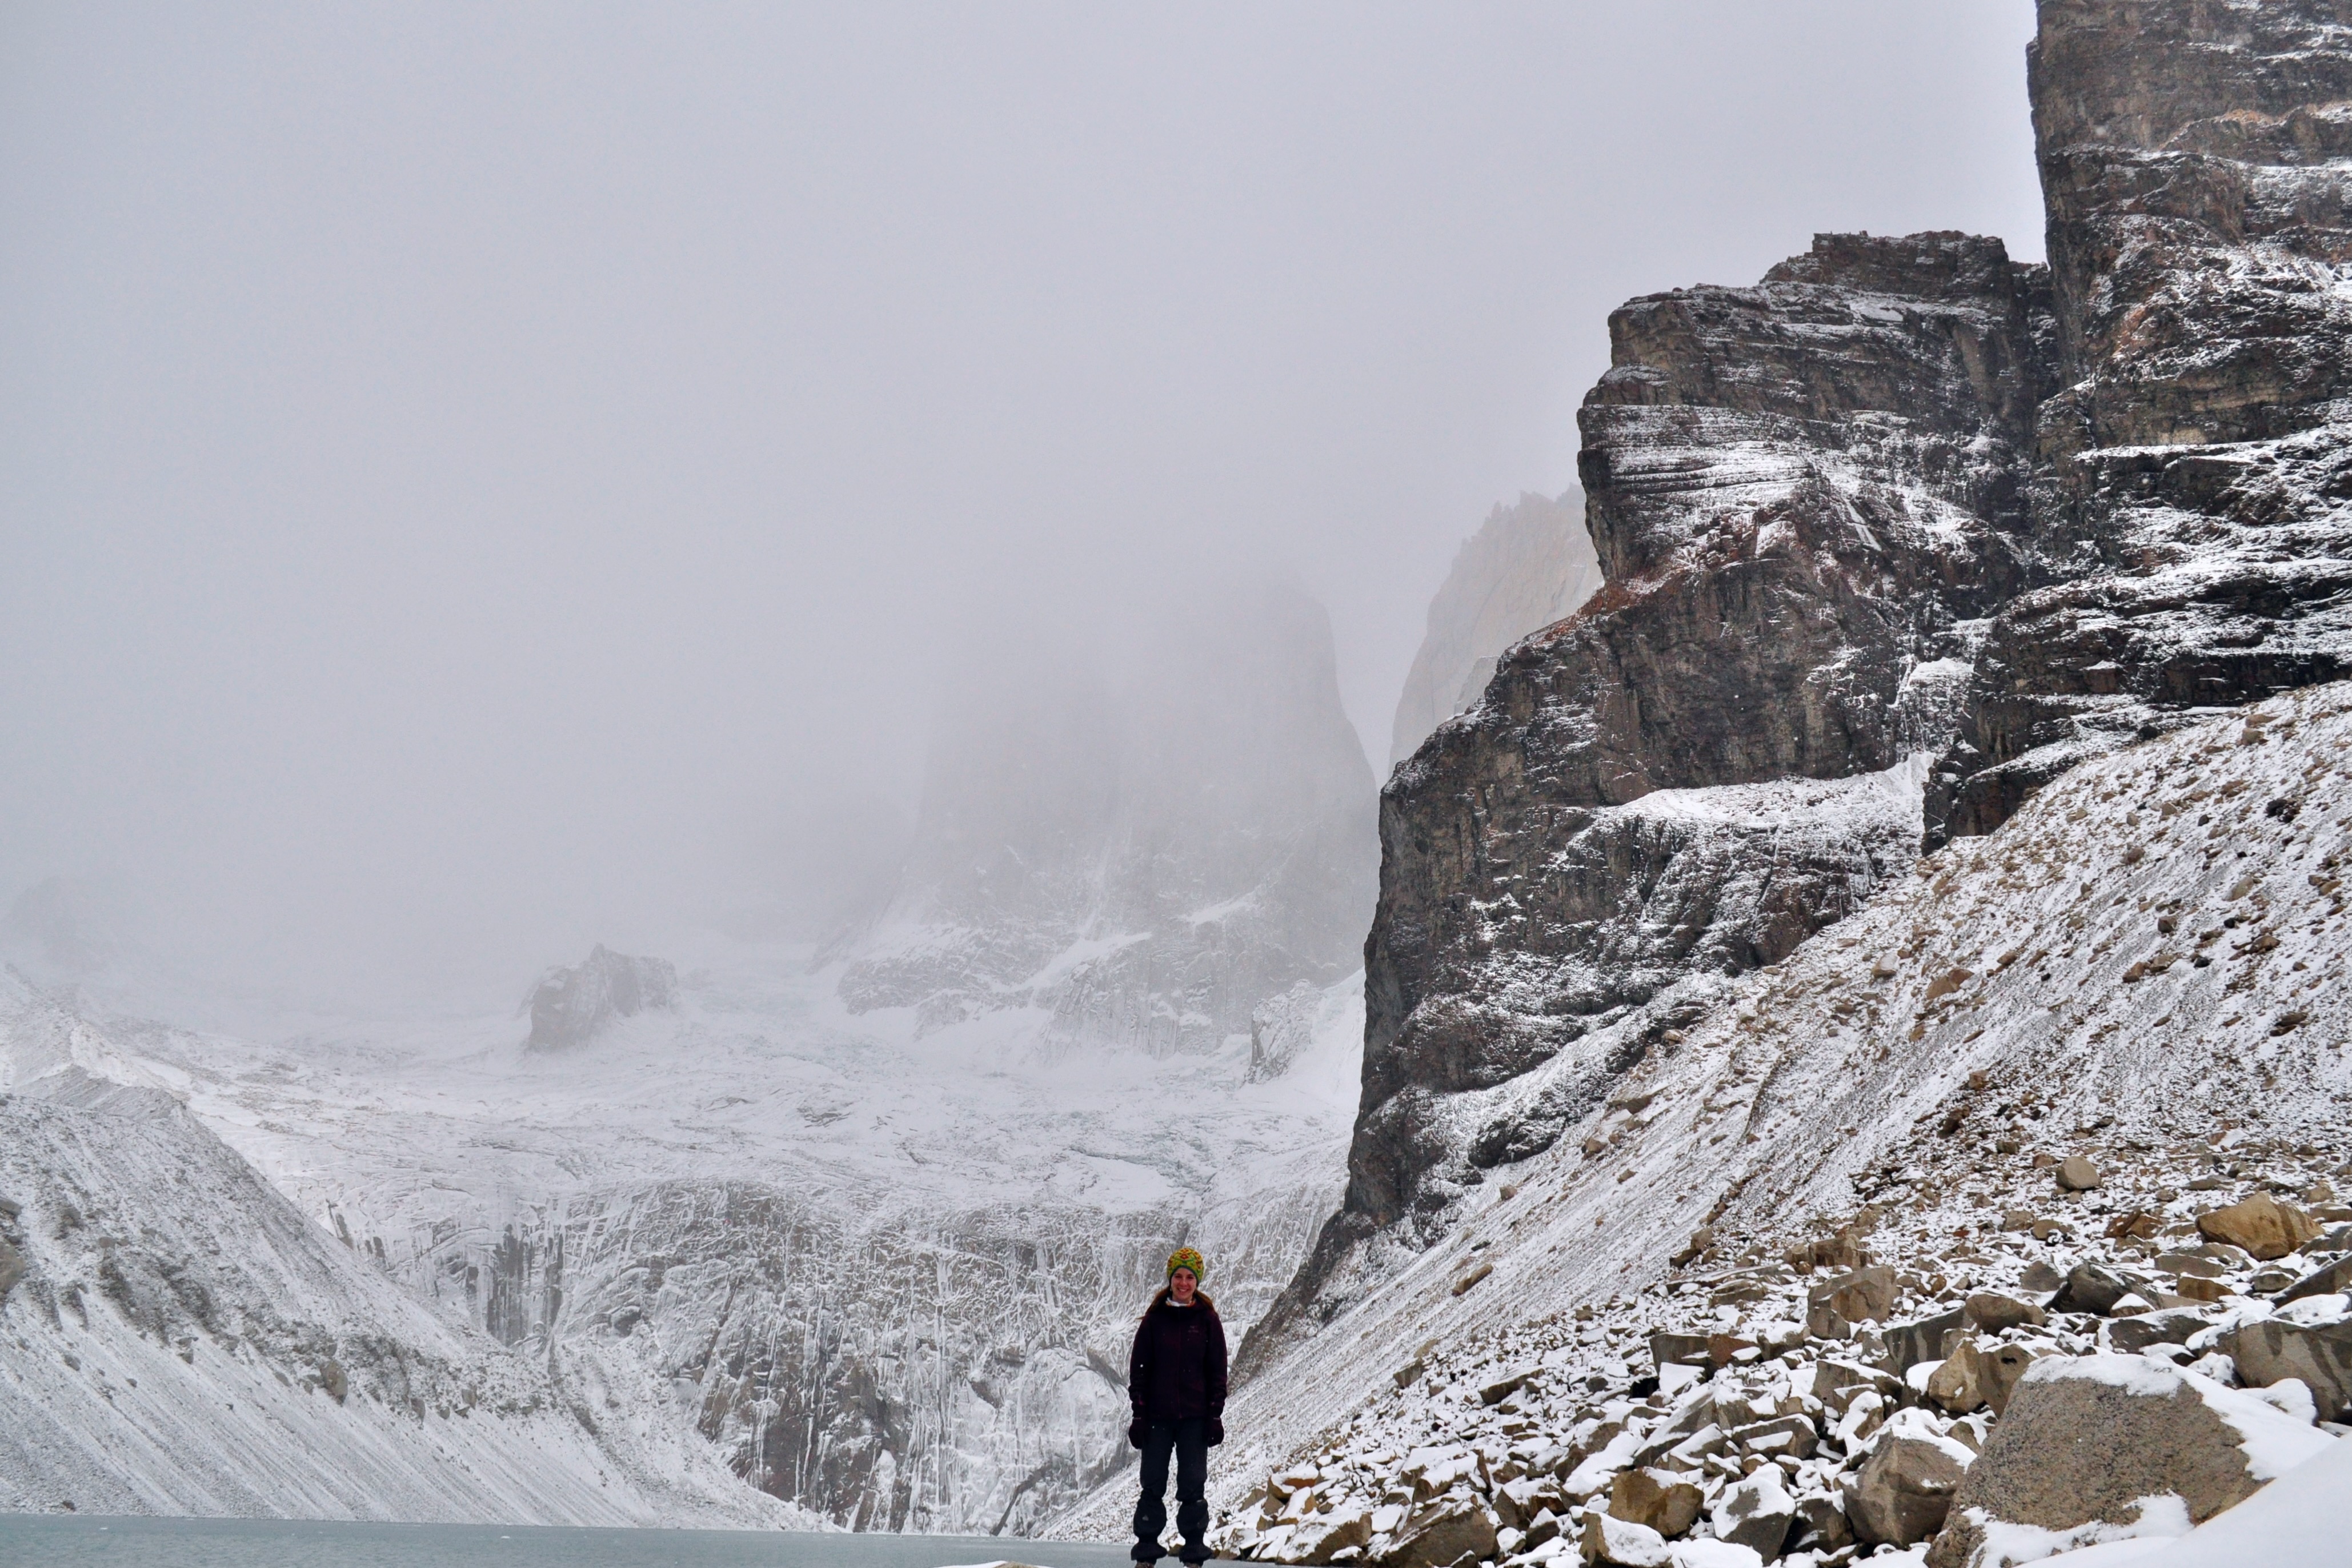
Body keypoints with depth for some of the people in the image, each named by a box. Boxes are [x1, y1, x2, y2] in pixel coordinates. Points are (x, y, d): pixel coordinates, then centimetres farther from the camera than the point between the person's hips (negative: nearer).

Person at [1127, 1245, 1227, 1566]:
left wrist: (1215, 1415, -1)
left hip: (1195, 1417, 0)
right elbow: (1139, 1367, 4)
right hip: (1158, 1415, 0)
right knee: (1153, 1483, 3)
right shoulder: (1155, 1318, 2)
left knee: (1193, 1484, 1)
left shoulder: (1207, 1320, 3)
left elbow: (1217, 1371, 5)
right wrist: (1139, 1413, -3)